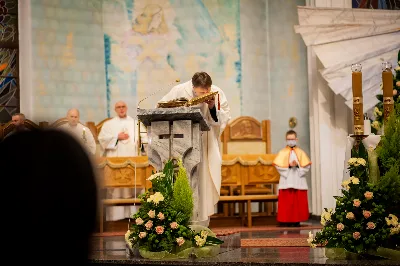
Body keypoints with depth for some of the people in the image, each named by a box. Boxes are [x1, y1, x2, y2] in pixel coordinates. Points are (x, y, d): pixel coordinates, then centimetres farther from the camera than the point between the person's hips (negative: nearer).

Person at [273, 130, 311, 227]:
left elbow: (306, 165, 2)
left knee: (299, 201, 0)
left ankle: (297, 220, 5)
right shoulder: (282, 152, 6)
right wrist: (289, 166, -15)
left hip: (299, 181, 1)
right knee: (287, 201, -5)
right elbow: (278, 165, -4)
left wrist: (298, 165, -13)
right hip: (286, 181, -1)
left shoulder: (301, 152, 9)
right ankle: (287, 220, -1)